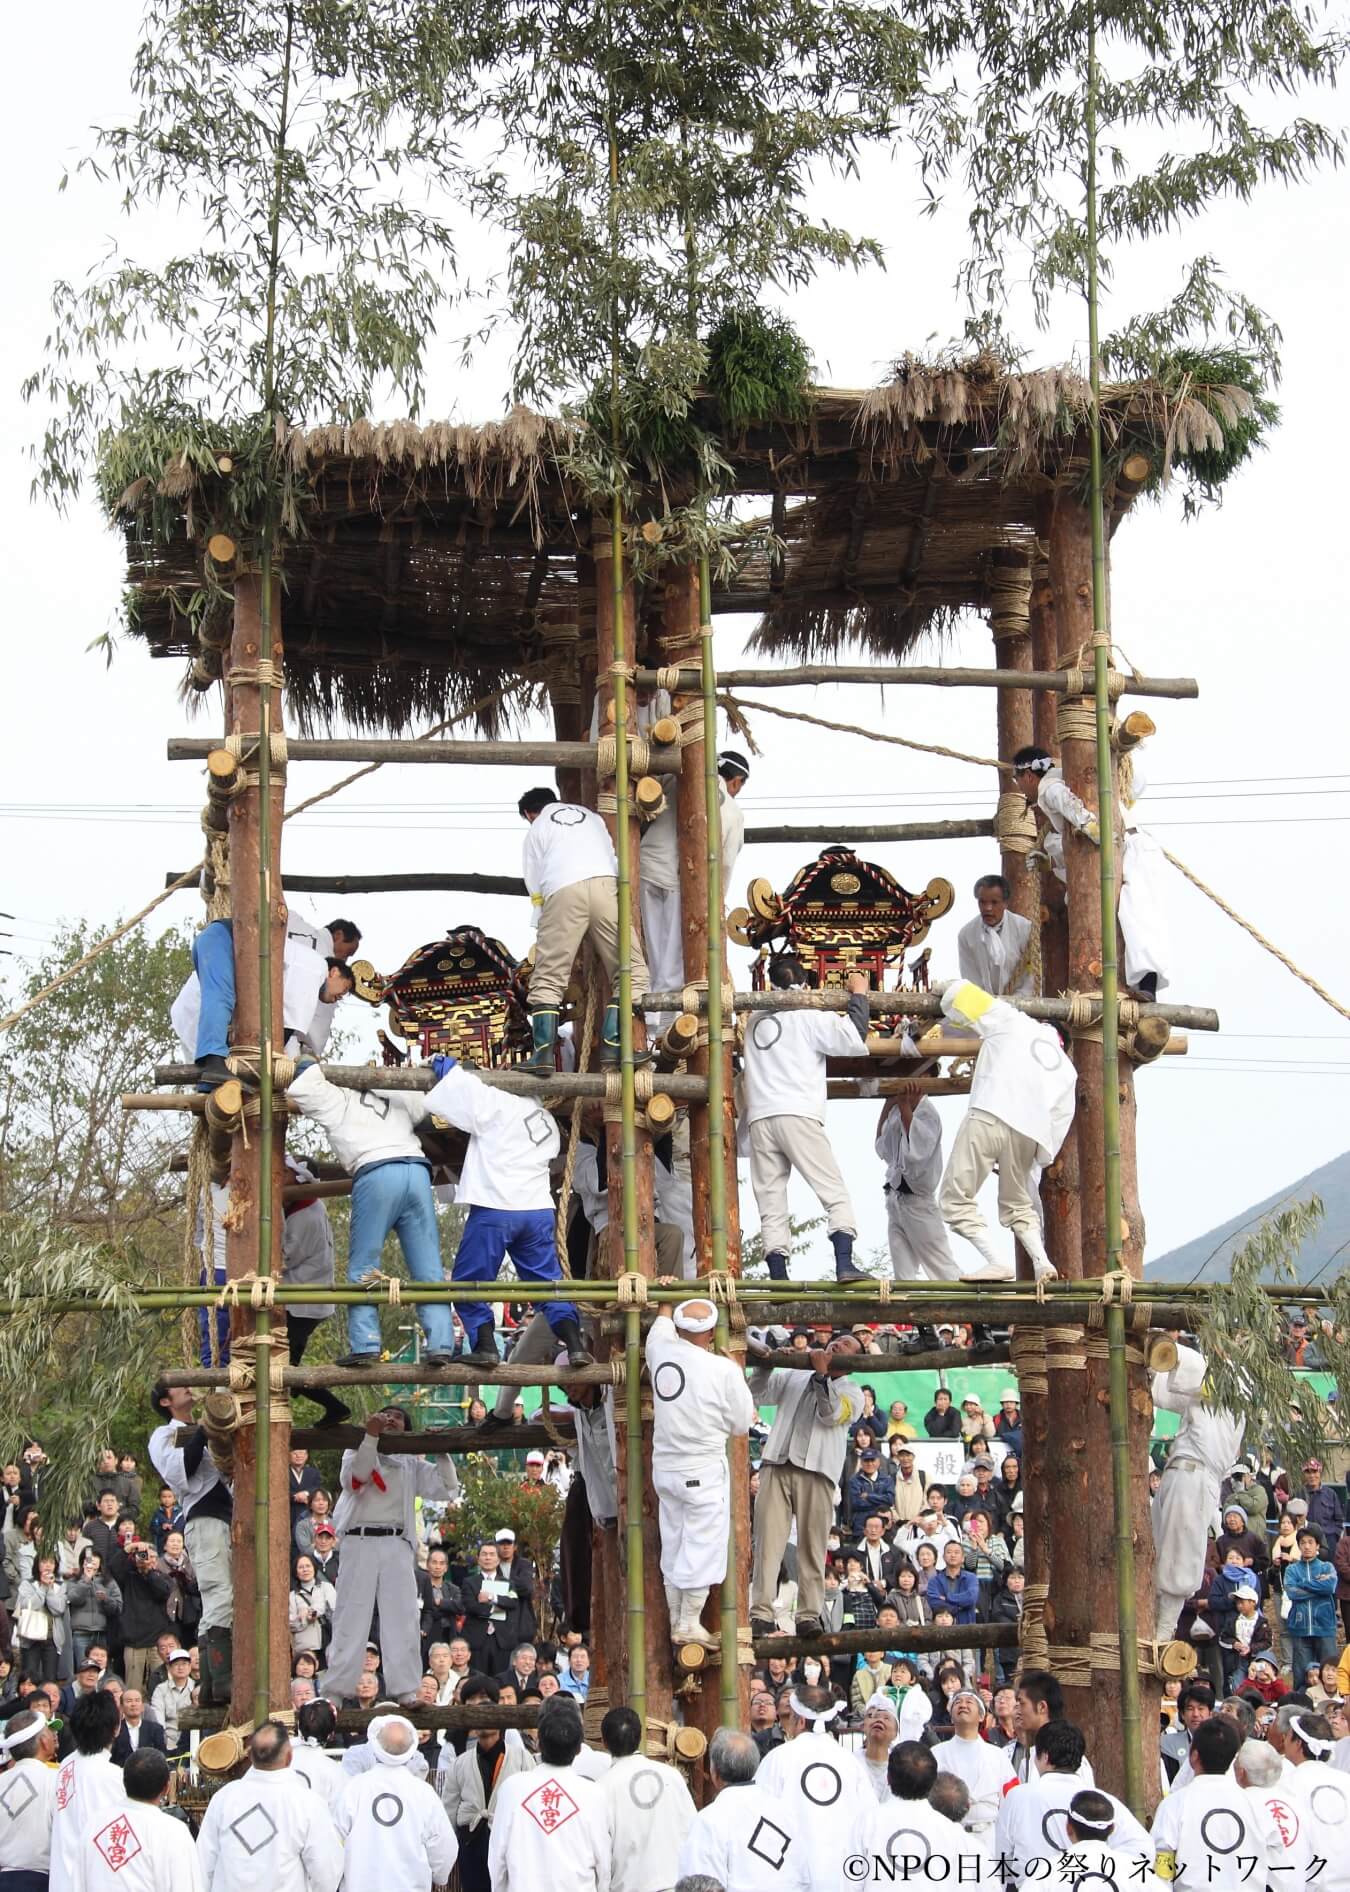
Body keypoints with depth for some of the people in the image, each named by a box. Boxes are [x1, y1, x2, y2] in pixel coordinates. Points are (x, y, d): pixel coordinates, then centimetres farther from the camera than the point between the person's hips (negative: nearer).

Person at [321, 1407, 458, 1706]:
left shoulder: (411, 1465, 18)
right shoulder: (355, 1453, 13)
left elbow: (448, 1490, 9)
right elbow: (359, 1474, -10)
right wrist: (371, 1436, -21)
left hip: (397, 1545, 2)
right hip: (360, 1542, -2)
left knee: (402, 1620, -2)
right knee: (351, 1618, -4)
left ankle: (406, 1692, -2)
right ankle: (334, 1693, -3)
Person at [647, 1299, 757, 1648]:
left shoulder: (661, 1351, -3)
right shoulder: (725, 1370, -16)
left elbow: (661, 1325, 23)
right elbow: (740, 1426, -5)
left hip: (664, 1469, 6)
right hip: (704, 1471, -6)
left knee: (672, 1546, 15)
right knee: (702, 1547, 2)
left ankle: (677, 1620, 24)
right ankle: (689, 1624, 4)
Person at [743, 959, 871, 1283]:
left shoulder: (756, 1018, 18)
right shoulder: (810, 1013, 4)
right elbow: (853, 1038, -3)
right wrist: (858, 994, 10)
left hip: (759, 1119, 4)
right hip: (798, 1115, -4)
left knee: (771, 1206, 3)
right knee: (835, 1194, -3)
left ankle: (778, 1277, -5)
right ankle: (844, 1265, -18)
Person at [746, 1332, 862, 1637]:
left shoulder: (851, 1391, 16)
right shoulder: (791, 1377, 24)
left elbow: (831, 1415, -3)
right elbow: (756, 1395, 18)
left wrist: (822, 1374, -6)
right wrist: (766, 1366, 7)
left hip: (817, 1472, -1)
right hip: (776, 1465, 1)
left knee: (812, 1546, -6)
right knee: (768, 1540, -8)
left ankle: (809, 1615, -4)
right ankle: (761, 1613, -13)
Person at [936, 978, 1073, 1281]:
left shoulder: (1012, 1023, 15)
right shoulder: (1066, 1069, 26)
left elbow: (958, 991, 17)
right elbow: (1060, 1122, 22)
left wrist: (949, 1009, 38)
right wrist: (1040, 1159, 30)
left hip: (989, 1117, -5)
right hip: (1029, 1133, 5)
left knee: (955, 1200, 0)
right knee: (1018, 1205, 25)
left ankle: (998, 1262, -13)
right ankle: (1042, 1263, 5)